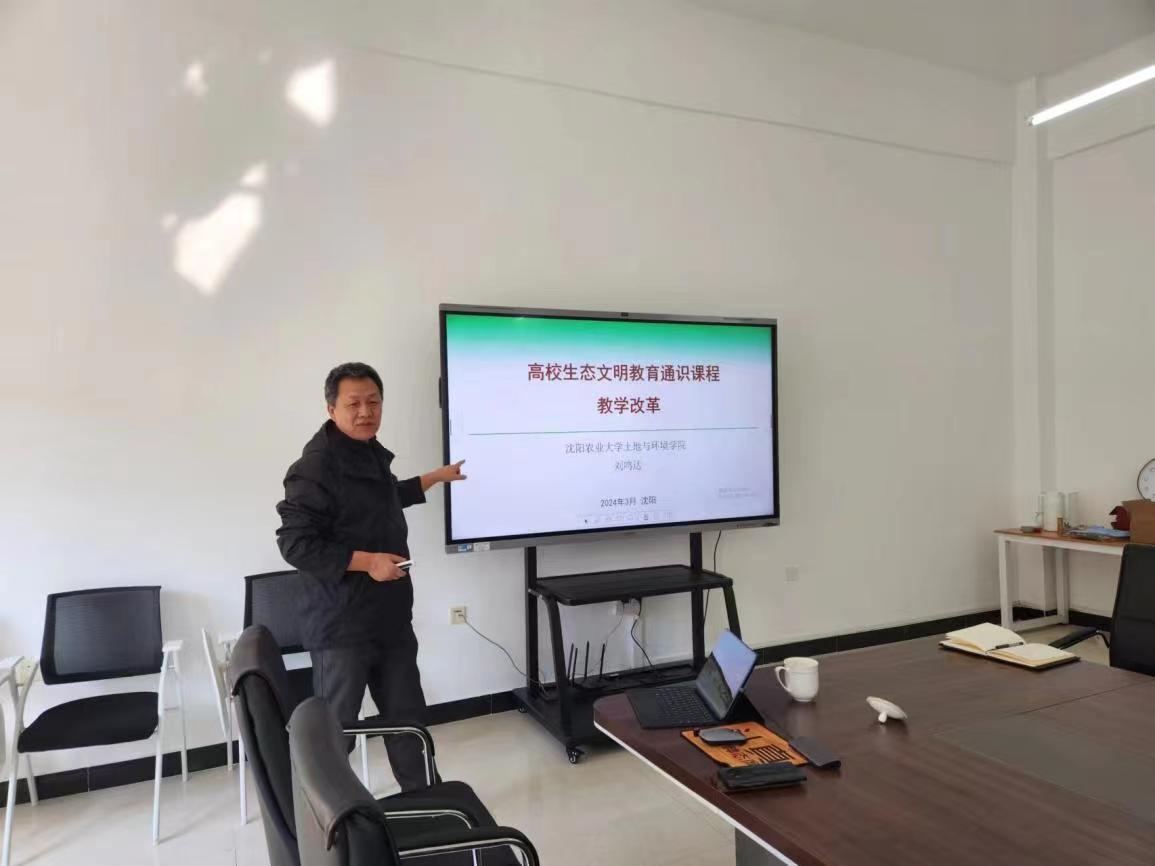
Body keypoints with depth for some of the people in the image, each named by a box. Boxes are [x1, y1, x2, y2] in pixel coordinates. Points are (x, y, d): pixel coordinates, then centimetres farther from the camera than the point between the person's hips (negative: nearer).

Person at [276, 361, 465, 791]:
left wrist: (436, 476, 39)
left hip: (390, 617, 9)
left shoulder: (372, 453, 10)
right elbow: (294, 543, -23)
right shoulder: (316, 466, -20)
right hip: (341, 624, -9)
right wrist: (367, 561, -24)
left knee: (407, 715, 17)